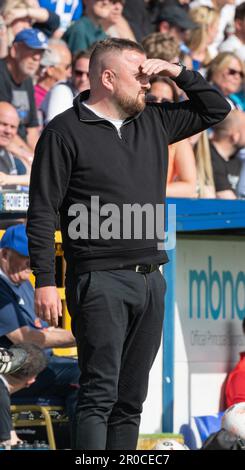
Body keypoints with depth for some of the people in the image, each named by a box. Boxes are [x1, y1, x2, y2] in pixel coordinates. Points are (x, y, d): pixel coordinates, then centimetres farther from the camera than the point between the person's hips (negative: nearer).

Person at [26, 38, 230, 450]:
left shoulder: (153, 123, 15)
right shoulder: (65, 132, -3)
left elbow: (215, 110, 26)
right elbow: (42, 212, -6)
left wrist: (177, 73, 11)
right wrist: (44, 281, -13)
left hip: (150, 278, 7)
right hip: (99, 280, -7)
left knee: (131, 397, 8)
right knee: (100, 393, -13)